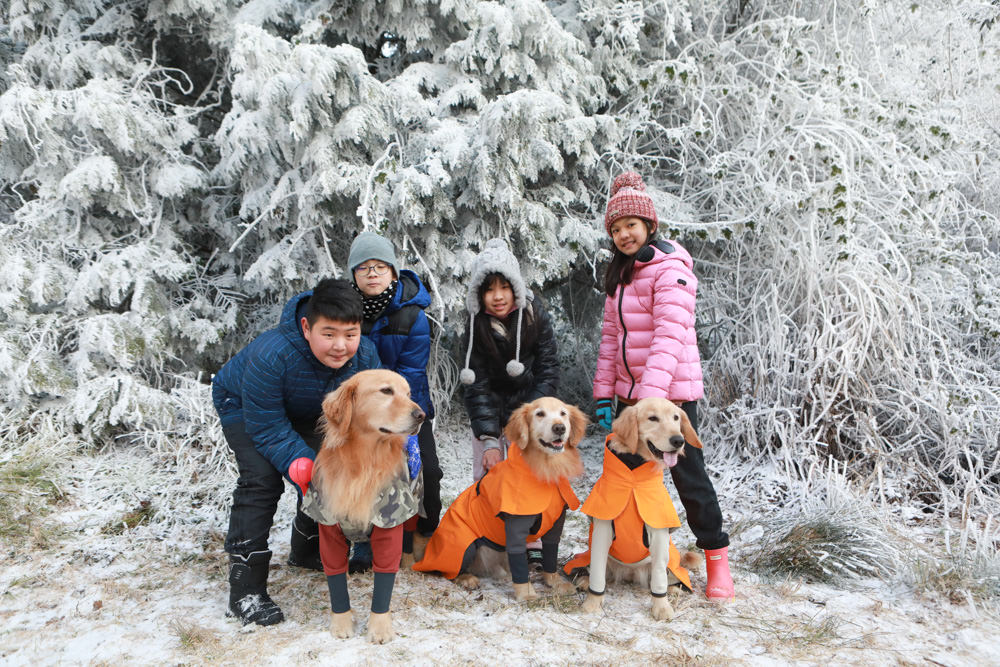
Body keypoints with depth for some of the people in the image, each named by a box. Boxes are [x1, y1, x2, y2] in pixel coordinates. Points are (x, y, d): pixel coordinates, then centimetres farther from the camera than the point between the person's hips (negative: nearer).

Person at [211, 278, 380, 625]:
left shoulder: (365, 356, -29)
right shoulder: (270, 356, -44)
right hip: (243, 406, -5)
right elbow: (267, 428, -36)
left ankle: (307, 550, 30)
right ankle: (245, 588, -15)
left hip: (303, 413, 5)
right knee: (262, 477, -23)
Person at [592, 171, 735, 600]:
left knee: (687, 472, -1)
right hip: (628, 390, 7)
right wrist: (604, 392, 8)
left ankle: (716, 554, 15)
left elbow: (670, 336, -25)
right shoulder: (619, 274, 12)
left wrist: (652, 395, -34)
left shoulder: (670, 268, -13)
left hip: (671, 391, -7)